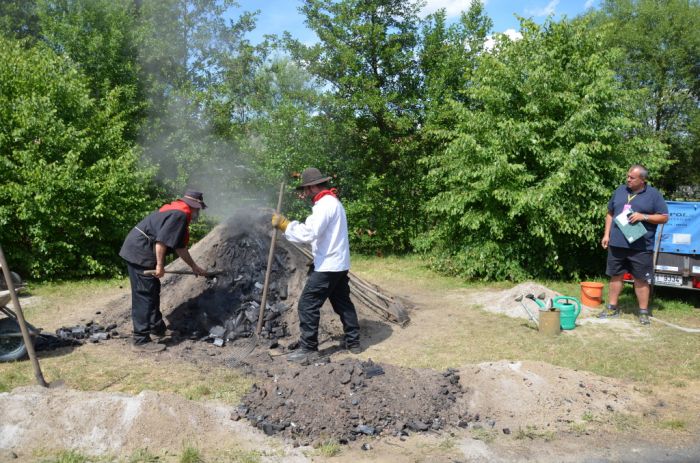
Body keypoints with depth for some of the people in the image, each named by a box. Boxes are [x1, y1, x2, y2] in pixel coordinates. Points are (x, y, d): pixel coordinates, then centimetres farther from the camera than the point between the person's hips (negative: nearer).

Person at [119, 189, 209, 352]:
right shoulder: (180, 215, -14)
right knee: (144, 296, -8)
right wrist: (160, 265, -19)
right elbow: (161, 241, -24)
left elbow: (179, 246, 25)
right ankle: (141, 340, -4)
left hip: (137, 251, 11)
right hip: (140, 252, -11)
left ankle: (157, 328, 32)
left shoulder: (176, 212, 19)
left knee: (153, 291, 20)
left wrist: (194, 267, 28)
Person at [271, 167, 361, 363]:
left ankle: (308, 348, 1)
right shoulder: (333, 202, 15)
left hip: (327, 266, -10)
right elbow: (317, 231, 12)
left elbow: (309, 233, -27)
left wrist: (284, 224, -18)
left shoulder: (325, 204, -18)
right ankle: (353, 342, 26)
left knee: (307, 304, -4)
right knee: (342, 302, 18)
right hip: (339, 264, 10)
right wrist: (289, 224, 3)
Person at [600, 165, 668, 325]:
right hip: (617, 244, 4)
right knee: (615, 276, 12)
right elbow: (610, 214, 16)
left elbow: (664, 217, -2)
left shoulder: (653, 194, -1)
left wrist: (643, 217, -16)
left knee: (641, 280, 3)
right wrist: (606, 234, 8)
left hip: (641, 247, -4)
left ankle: (643, 312, 14)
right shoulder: (620, 190, 10)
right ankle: (612, 307, 23)